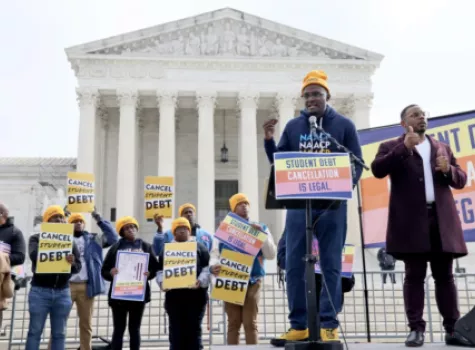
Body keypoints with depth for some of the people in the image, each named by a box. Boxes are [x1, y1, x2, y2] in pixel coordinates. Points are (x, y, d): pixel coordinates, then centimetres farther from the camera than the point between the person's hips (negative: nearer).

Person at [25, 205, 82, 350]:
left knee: (59, 333, 5)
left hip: (62, 292, 2)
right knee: (35, 331, 1)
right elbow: (35, 256, -16)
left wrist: (72, 262, -22)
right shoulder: (36, 238, 5)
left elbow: (78, 267, 1)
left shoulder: (70, 241, 11)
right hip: (40, 290, -2)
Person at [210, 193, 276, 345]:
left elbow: (270, 255, 0)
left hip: (252, 281, -1)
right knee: (233, 323, 2)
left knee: (250, 323, -5)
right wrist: (213, 267, -12)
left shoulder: (260, 228, 10)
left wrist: (261, 233, -11)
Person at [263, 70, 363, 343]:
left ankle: (329, 324, 5)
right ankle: (299, 325, 8)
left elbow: (357, 164, 2)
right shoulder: (293, 126, 12)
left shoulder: (344, 125, 5)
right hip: (299, 203, 2)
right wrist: (269, 141, -5)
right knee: (295, 265, 0)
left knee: (331, 265, 1)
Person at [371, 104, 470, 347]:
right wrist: (404, 147, -15)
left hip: (442, 220, 3)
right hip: (412, 220, -3)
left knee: (444, 276, 5)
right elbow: (377, 170, -9)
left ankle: (453, 328, 11)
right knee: (414, 275, -2)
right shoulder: (392, 147, 9)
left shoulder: (443, 148, 21)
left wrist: (448, 170, -3)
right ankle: (416, 329, 2)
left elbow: (461, 181, 19)